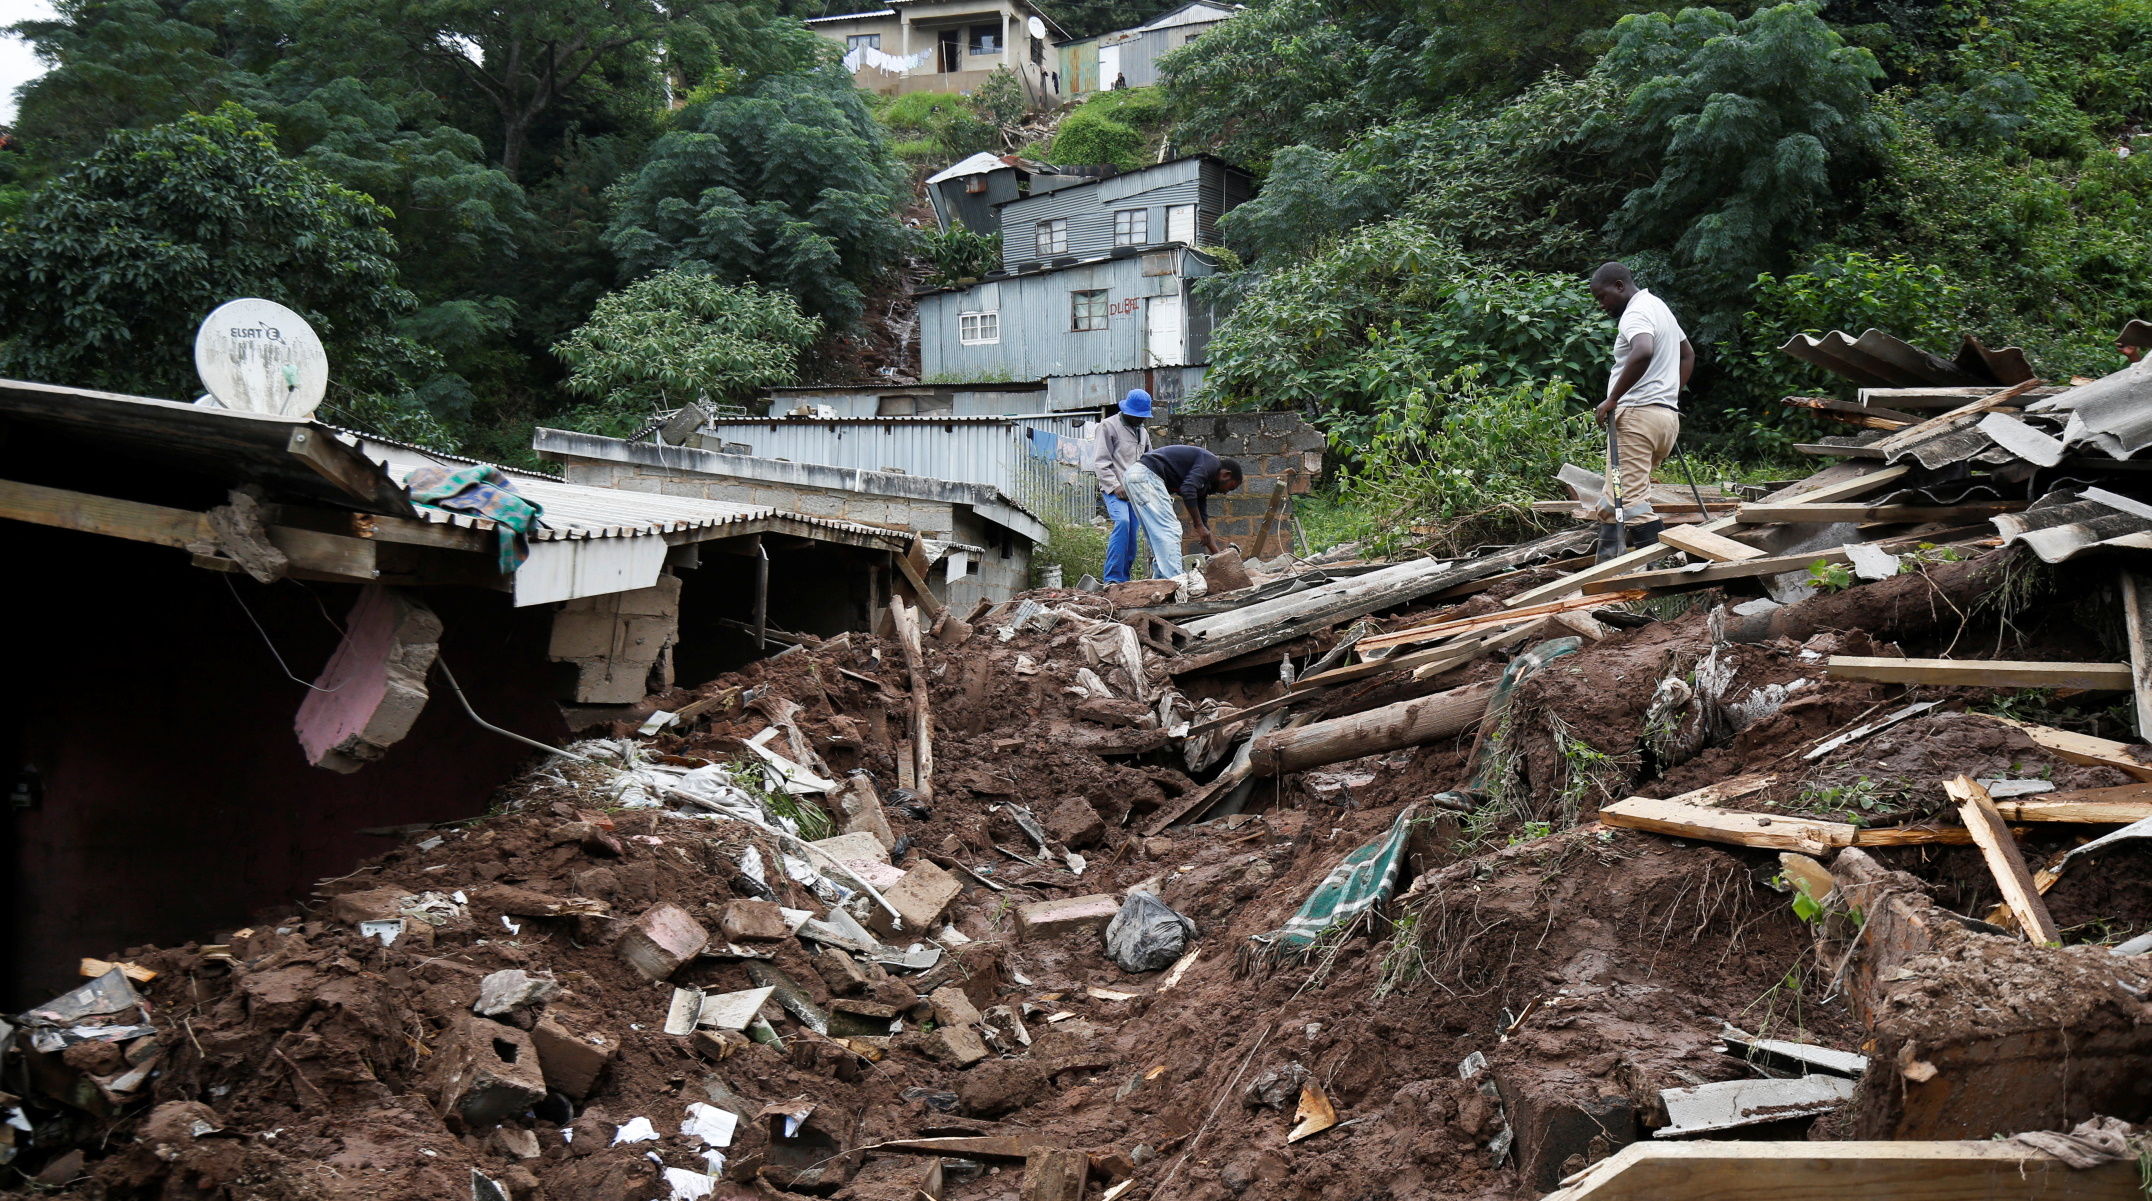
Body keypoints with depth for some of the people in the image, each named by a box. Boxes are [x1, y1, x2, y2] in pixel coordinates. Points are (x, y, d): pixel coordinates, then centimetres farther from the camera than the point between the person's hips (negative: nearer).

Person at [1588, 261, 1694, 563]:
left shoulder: (1635, 314, -10)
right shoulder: (1659, 306, 23)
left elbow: (1643, 353, -31)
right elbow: (1688, 355, 34)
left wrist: (1612, 399, -24)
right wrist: (1671, 395, 30)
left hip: (1637, 413, -10)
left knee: (1631, 499, -12)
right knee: (1615, 499, 11)